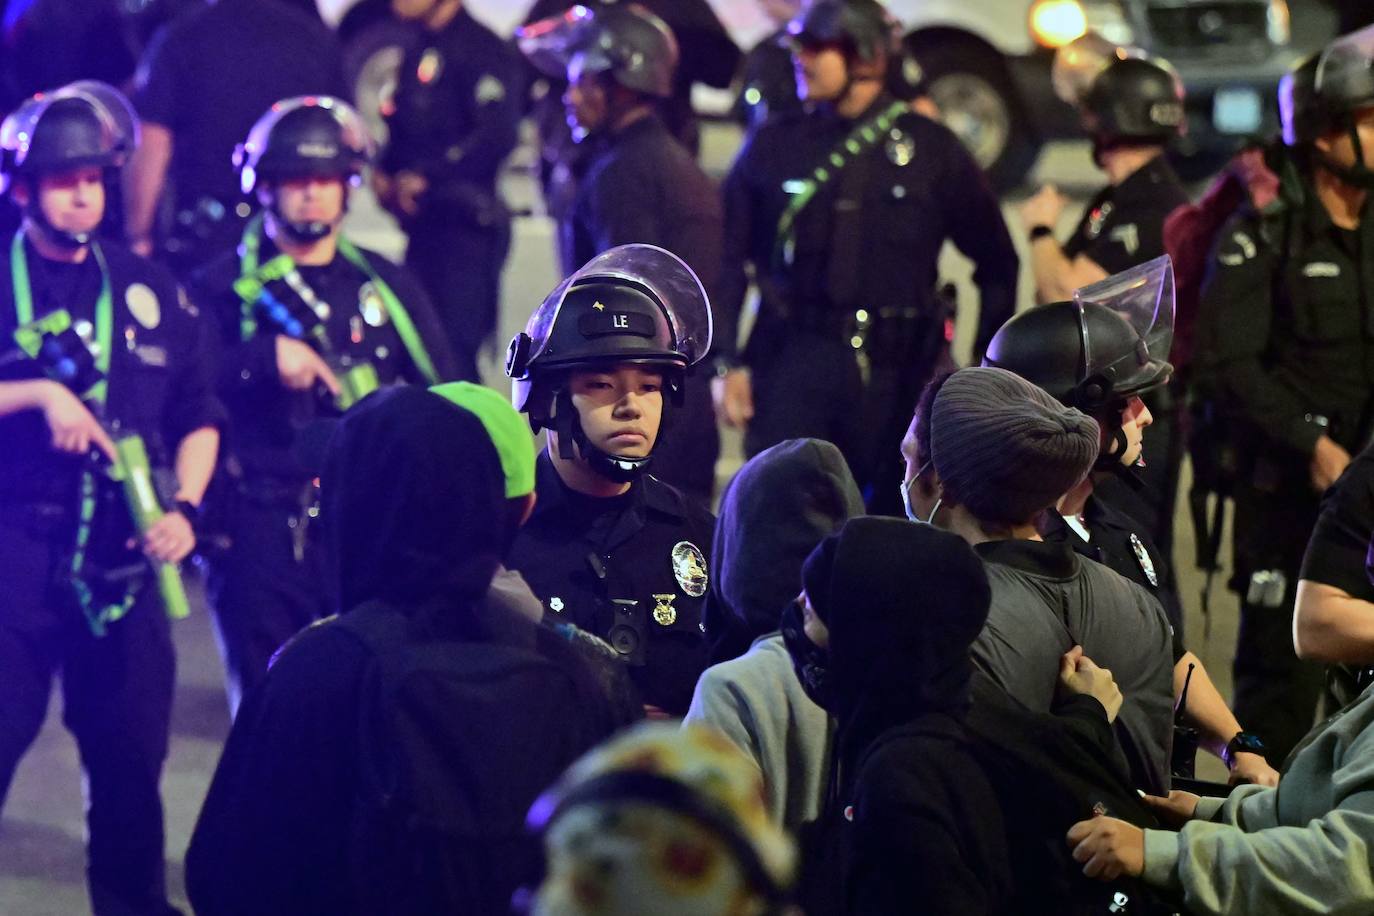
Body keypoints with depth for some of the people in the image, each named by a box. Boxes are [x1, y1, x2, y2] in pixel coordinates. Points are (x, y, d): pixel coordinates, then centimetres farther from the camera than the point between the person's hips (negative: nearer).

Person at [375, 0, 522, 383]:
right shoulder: (418, 52, 17)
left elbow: (497, 135, -21)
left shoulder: (483, 50, -10)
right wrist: (385, 172, 5)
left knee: (453, 358, -9)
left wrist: (423, 177, -18)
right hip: (424, 228, 9)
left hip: (465, 223, -9)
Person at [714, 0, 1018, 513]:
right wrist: (727, 364, -1)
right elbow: (728, 263, 8)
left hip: (893, 371, 0)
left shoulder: (930, 149, 6)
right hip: (793, 361, 0)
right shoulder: (773, 147, 7)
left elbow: (997, 263, 12)